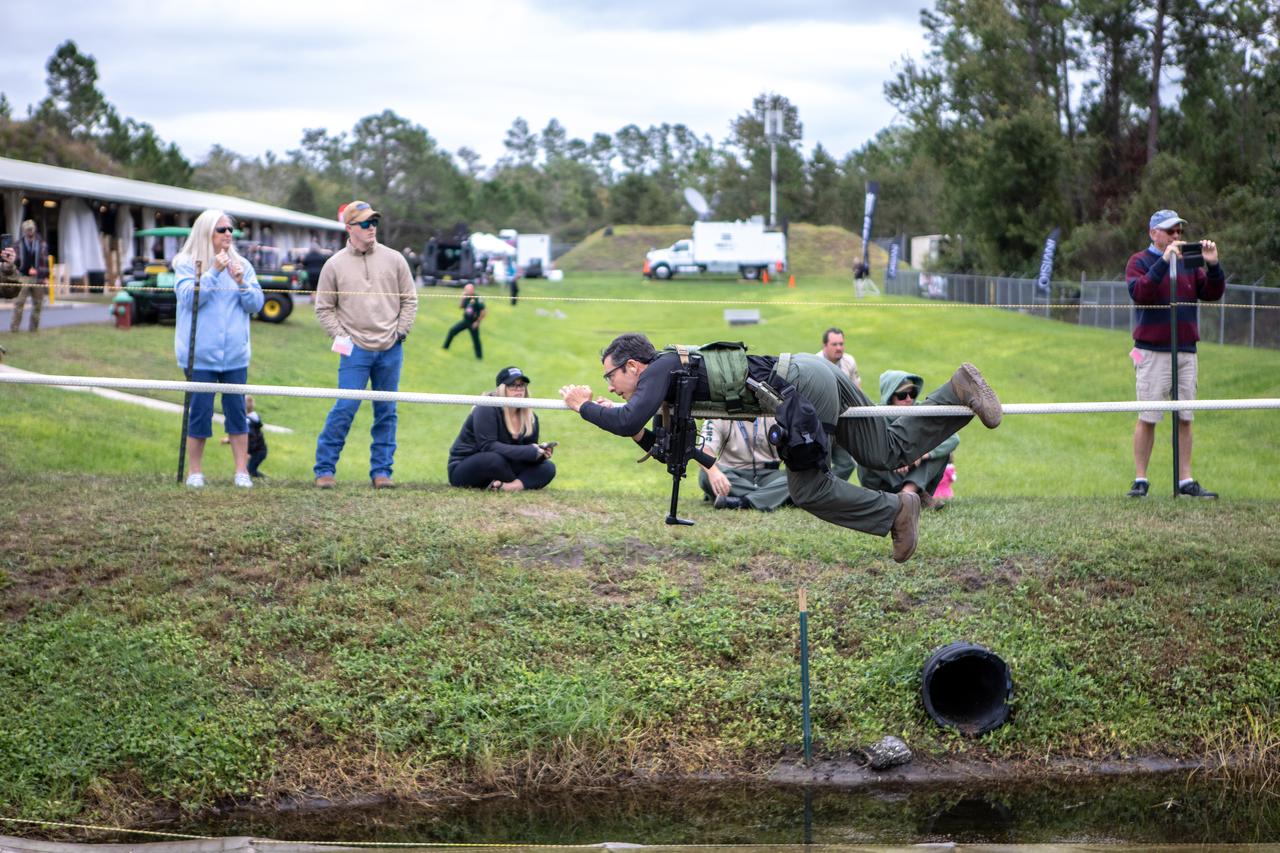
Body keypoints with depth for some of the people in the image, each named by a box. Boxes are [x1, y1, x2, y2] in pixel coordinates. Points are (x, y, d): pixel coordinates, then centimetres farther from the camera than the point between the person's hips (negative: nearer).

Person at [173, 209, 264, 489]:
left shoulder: (242, 265, 9)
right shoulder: (186, 263, 0)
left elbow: (256, 304, 5)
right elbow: (189, 298, -14)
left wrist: (241, 282, -11)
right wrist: (214, 272, -20)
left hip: (235, 354, 3)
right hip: (200, 354, -3)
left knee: (237, 411, 4)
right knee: (200, 411, 0)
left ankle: (242, 471, 10)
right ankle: (194, 471, 11)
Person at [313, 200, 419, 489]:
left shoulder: (394, 259, 7)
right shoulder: (335, 265, 2)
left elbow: (410, 300, 12)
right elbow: (324, 308, 7)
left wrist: (400, 331, 1)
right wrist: (340, 336, -4)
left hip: (390, 350, 2)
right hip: (355, 351, -2)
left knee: (386, 412, 6)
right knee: (344, 409, -8)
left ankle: (381, 471, 14)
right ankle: (324, 469, 1)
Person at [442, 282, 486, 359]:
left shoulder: (478, 299, -20)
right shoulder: (467, 298, 1)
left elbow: (483, 312, -20)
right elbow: (460, 306, 5)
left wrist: (477, 322, -15)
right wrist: (463, 298, -10)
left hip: (473, 323, -7)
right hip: (465, 321, 7)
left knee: (476, 340, 0)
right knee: (452, 330, 7)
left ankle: (479, 356, 12)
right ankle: (445, 347, 20)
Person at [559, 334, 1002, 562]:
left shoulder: (660, 368, -7)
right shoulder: (674, 374, 19)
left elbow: (628, 420, -24)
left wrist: (584, 405, -7)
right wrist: (637, 431, 12)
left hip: (801, 384, -9)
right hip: (813, 373, 9)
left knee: (808, 490, -2)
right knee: (892, 453, 13)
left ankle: (895, 511, 6)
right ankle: (958, 389, 13)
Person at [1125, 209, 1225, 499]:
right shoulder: (1140, 261, 0)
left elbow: (1213, 293, 6)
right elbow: (1139, 293, -18)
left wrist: (1213, 264, -9)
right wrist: (1164, 261, -23)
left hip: (1187, 351, 5)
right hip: (1153, 352, -5)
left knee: (1184, 419, 5)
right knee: (1147, 418, -4)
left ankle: (1186, 481, 9)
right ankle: (1140, 480, 2)